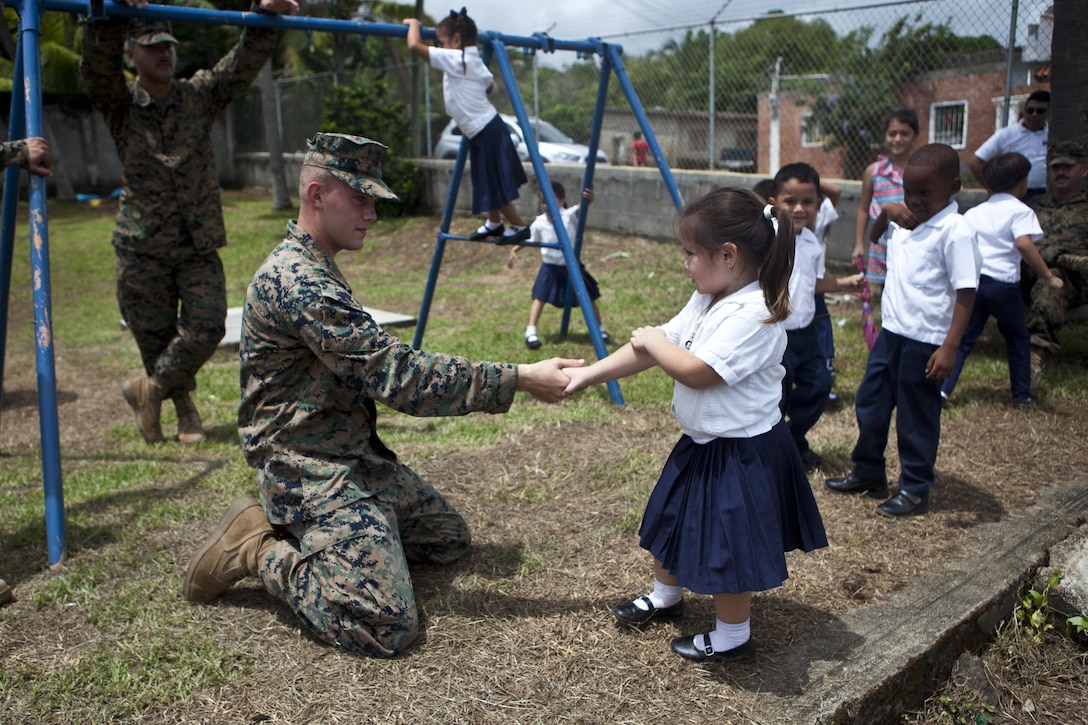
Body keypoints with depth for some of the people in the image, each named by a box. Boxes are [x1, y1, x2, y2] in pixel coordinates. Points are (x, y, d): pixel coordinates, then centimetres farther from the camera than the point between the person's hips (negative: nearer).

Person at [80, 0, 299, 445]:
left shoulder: (200, 96, 7)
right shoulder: (120, 104, 1)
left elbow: (244, 64, -3)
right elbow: (96, 65, -19)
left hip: (199, 246, 2)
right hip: (142, 247, -2)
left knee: (207, 328, -8)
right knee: (156, 335, 5)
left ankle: (149, 388, 17)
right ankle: (183, 406, 30)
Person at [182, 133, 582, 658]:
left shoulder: (318, 269, 12)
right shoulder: (296, 280, -22)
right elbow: (396, 374, -27)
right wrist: (517, 380, -25)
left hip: (355, 455, 10)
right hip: (309, 472, -10)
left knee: (449, 538, 18)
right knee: (387, 626, -19)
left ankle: (301, 531, 16)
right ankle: (262, 550, 0)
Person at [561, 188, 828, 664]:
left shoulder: (754, 316, -27)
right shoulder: (707, 301, 4)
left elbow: (695, 371, -31)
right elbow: (649, 350, 5)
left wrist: (653, 339, -13)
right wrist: (587, 374, 1)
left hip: (742, 453, -10)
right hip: (701, 443, 10)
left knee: (726, 544, 3)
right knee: (671, 519, 24)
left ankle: (731, 638, 25)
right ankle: (665, 597, 48)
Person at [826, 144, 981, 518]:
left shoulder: (955, 231, -16)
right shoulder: (906, 222, 7)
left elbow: (965, 293, -17)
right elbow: (875, 236, 29)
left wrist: (949, 348, -22)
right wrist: (885, 213, 7)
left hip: (925, 342, -8)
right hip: (891, 332, 8)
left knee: (916, 417, 5)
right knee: (869, 402, 16)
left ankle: (915, 489, 21)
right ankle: (868, 473, 33)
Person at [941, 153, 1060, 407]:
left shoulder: (973, 213, 15)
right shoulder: (1020, 210, -2)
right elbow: (1024, 244, -18)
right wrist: (1048, 277, -16)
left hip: (971, 280, 4)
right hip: (1003, 284, -4)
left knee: (963, 339, 7)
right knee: (1017, 337, 15)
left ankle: (942, 390, -7)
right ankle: (1022, 395, 21)